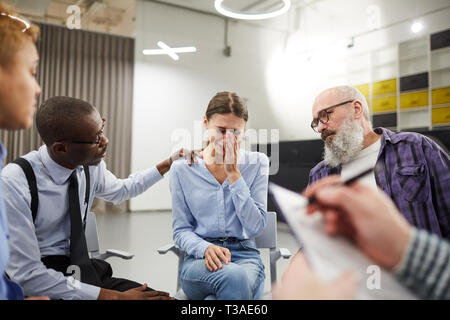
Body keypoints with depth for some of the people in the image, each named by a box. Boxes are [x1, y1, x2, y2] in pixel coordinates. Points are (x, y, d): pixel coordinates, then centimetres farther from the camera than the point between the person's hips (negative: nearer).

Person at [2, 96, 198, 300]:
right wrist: (113, 296, -24)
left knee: (165, 297, -15)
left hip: (85, 269, 6)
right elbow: (26, 275, -22)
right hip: (39, 285, -5)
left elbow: (119, 191, 20)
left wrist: (168, 164, 11)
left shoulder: (91, 166, -4)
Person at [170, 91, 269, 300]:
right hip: (198, 258, 0)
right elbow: (180, 230, 5)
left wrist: (234, 174, -9)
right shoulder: (182, 169, 4)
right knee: (234, 277, -35)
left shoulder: (257, 164, 4)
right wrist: (205, 248, -17)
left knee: (242, 277, -36)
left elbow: (256, 227, -4)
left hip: (244, 254, 1)